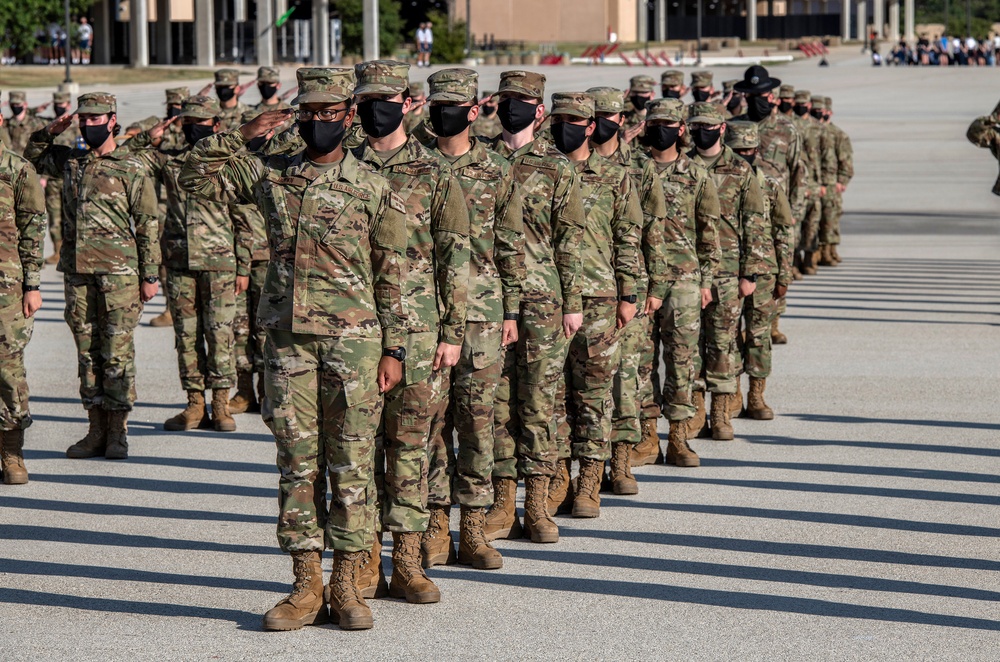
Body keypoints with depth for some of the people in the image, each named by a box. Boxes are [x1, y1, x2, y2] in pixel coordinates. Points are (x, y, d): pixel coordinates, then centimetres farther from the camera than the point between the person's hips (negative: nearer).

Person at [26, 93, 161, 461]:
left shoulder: (132, 170, -2)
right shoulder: (70, 162, 11)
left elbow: (148, 226, -2)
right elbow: (31, 156, 28)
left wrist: (150, 276, -5)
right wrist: (50, 132, 9)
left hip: (117, 274, -5)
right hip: (78, 273, 5)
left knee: (117, 353, -2)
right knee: (87, 353, 8)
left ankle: (118, 433, 4)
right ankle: (96, 431, 14)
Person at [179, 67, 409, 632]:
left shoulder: (373, 188, 1)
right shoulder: (270, 175, 8)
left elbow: (393, 276, 2)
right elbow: (196, 177, 10)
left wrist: (393, 349, -2)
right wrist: (241, 137, -1)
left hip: (354, 339, -2)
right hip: (289, 339, 3)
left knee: (352, 463, 1)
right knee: (298, 463, 4)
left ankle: (347, 587, 8)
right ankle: (307, 587, 10)